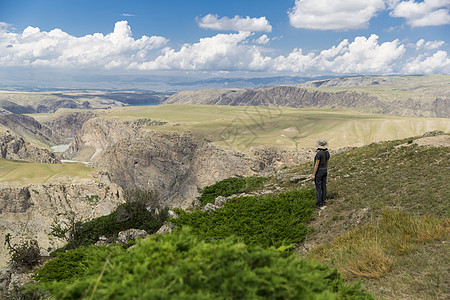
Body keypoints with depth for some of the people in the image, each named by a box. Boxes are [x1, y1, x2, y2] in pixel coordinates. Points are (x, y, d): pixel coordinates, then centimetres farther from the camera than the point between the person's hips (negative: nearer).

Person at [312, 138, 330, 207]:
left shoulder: (319, 153, -26)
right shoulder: (327, 152, -2)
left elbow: (316, 164, -23)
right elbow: (327, 162, 9)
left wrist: (313, 174, -16)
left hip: (318, 171, -7)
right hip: (324, 170, 7)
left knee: (318, 187, 4)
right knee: (323, 186, 16)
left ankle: (319, 202, 12)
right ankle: (323, 201, 25)